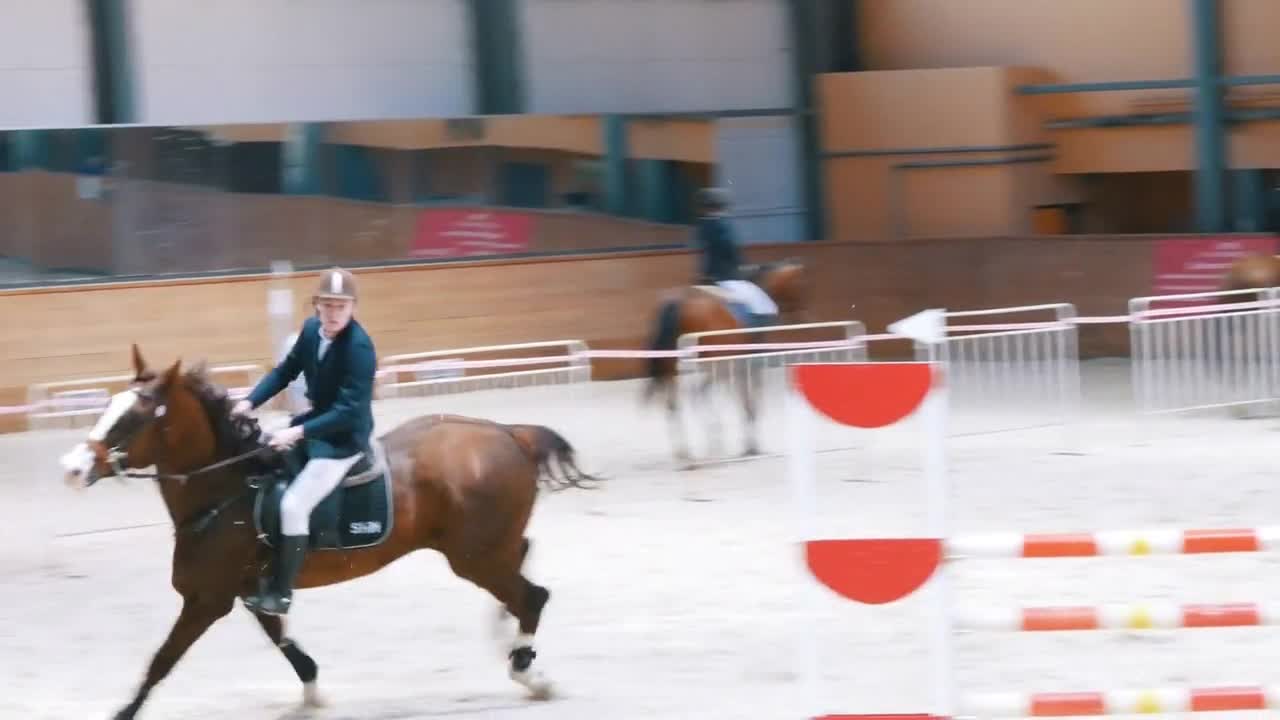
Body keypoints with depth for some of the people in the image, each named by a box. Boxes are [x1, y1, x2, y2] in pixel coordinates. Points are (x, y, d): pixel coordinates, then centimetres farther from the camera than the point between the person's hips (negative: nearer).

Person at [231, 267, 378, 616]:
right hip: (316, 420, 9)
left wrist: (299, 432, -34)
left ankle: (281, 592, -1)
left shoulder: (359, 348, -28)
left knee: (294, 505, -16)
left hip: (344, 438, -9)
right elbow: (286, 370, 8)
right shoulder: (312, 329, -5)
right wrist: (250, 402, -5)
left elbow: (349, 411, -30)